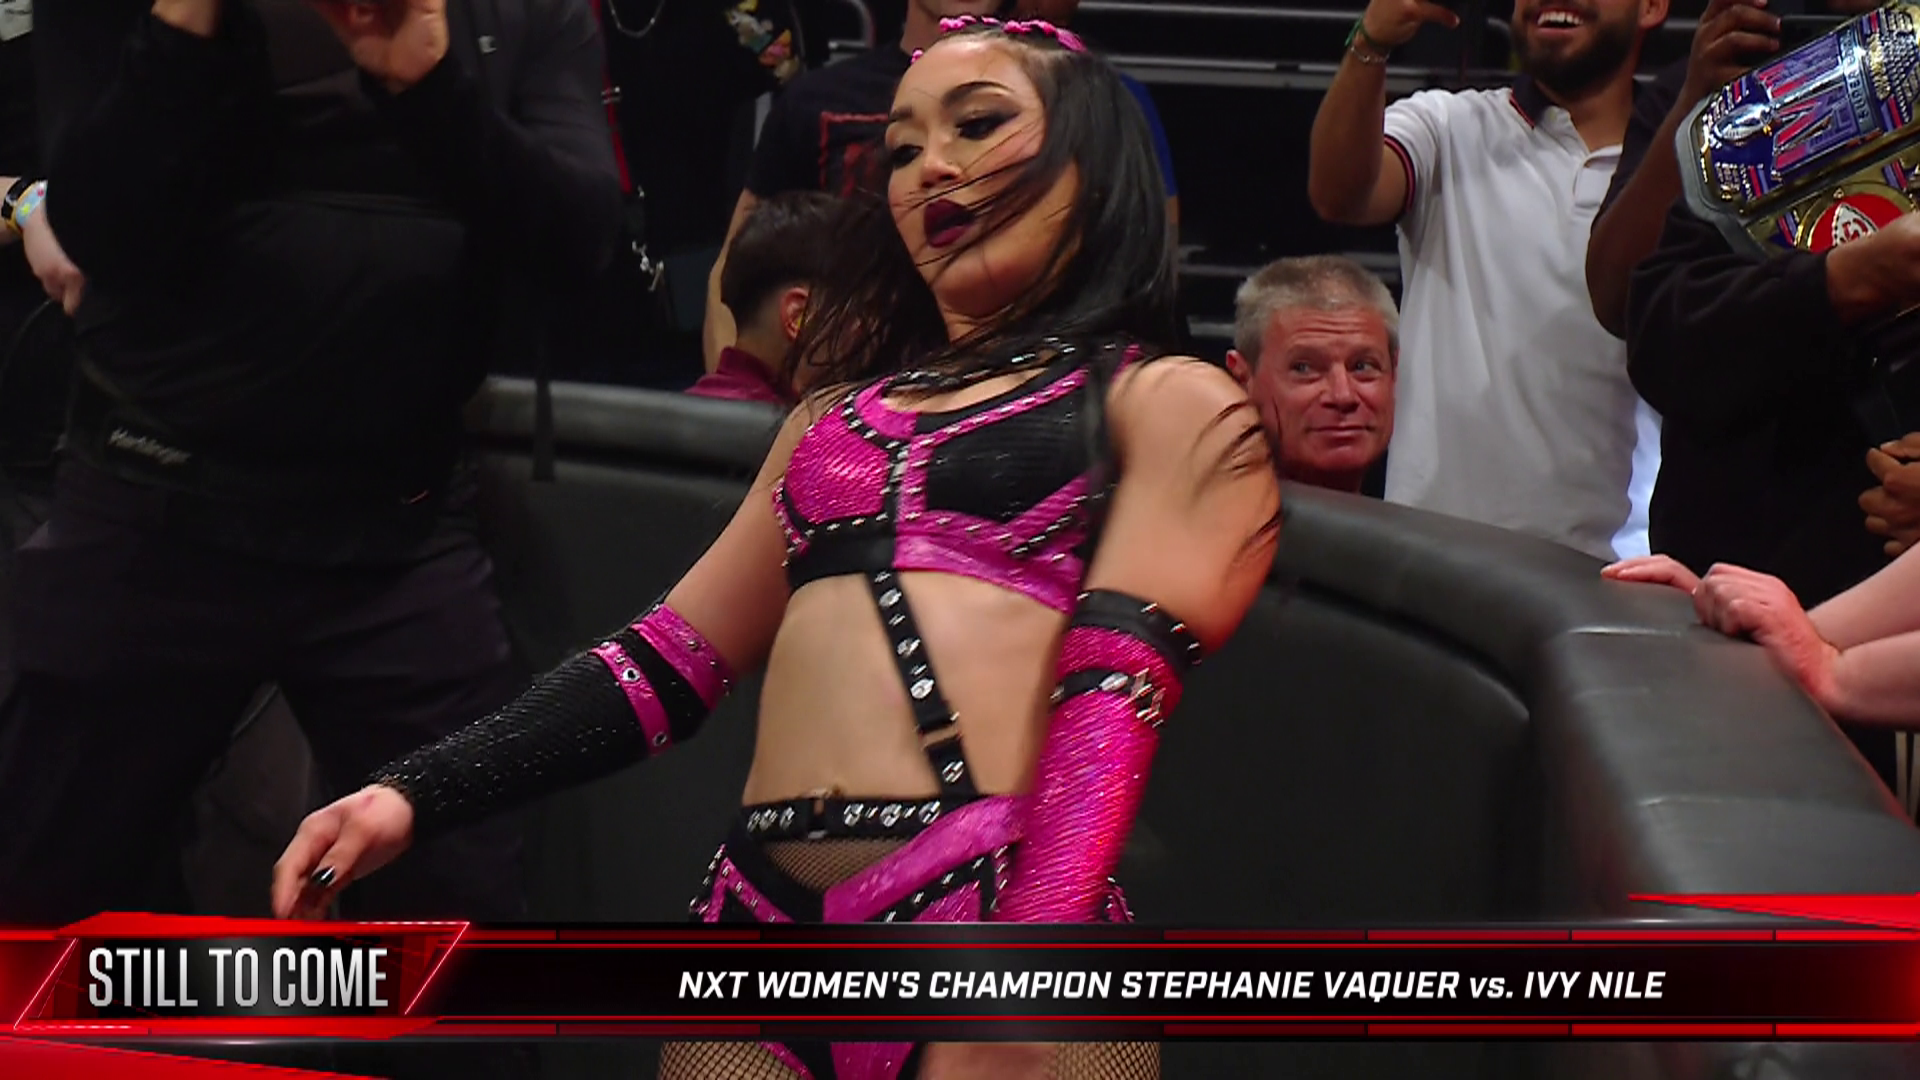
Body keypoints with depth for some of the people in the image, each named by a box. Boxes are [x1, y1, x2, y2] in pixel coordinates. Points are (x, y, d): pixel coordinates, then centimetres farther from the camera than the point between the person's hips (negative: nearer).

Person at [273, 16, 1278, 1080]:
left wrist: (1018, 978, -21)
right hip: (763, 919, 5)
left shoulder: (1166, 403, 6)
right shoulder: (840, 409, 23)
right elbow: (674, 656, 21)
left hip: (1002, 922, -5)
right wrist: (413, 795, 10)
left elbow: (1118, 693, -8)